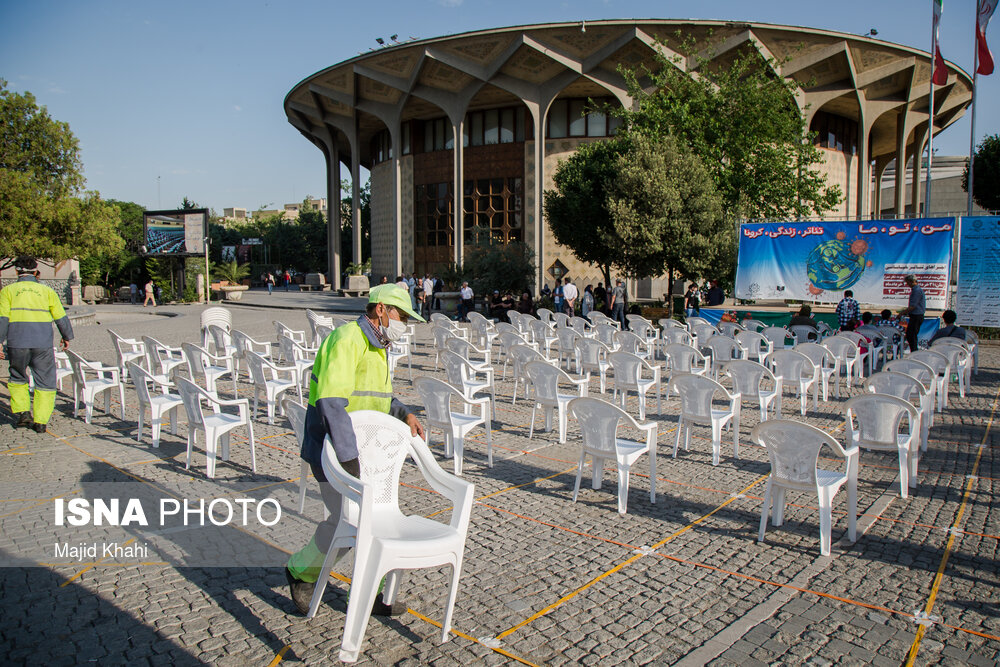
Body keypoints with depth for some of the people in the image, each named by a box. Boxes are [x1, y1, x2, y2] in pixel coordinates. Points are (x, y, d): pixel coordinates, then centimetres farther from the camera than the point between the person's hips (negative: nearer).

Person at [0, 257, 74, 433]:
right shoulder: (47, 291, 8)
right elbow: (61, 317, 8)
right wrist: (66, 337, 23)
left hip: (18, 344, 0)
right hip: (43, 345, 0)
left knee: (17, 379, 22)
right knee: (45, 383, 8)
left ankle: (21, 412, 12)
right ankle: (40, 421, 6)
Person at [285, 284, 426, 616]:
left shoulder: (377, 346, 14)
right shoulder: (347, 339, -19)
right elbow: (332, 402, -29)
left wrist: (405, 414, 5)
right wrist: (349, 459, -33)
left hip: (360, 448, 9)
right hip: (332, 450, -9)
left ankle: (372, 594, 20)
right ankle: (302, 571, 22)